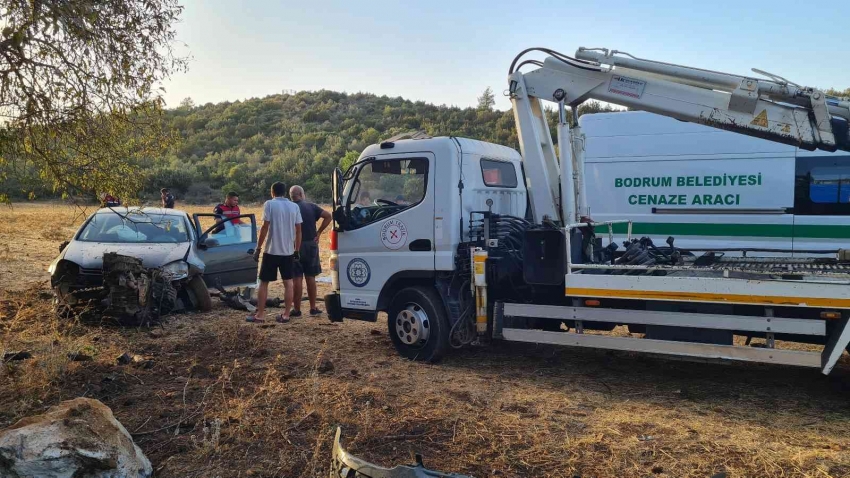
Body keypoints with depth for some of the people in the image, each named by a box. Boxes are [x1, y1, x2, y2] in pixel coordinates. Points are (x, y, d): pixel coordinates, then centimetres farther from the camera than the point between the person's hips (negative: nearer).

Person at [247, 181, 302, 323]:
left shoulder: (269, 204, -6)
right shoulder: (294, 207, 6)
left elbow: (265, 227, -11)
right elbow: (298, 230, 6)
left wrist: (258, 248, -5)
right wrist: (296, 250, 13)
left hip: (272, 250, -4)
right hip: (288, 251, 4)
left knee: (263, 283, 6)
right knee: (288, 283, 8)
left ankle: (260, 315, 9)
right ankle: (286, 315, 10)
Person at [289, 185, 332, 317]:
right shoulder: (311, 206, 4)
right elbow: (328, 216, -4)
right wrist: (318, 232, -2)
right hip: (311, 245, 3)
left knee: (297, 278, 1)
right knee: (310, 277, 11)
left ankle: (296, 310, 5)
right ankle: (313, 308, 14)